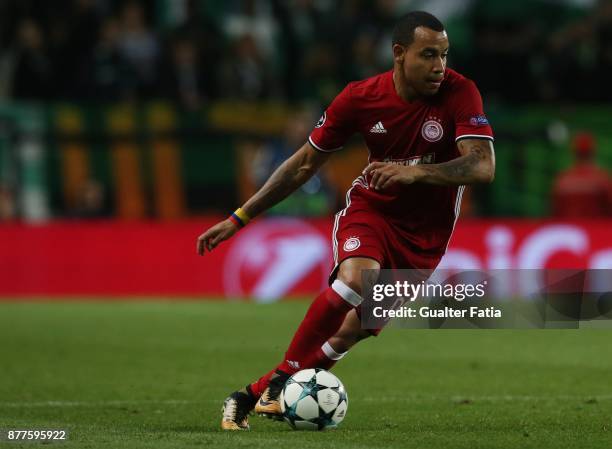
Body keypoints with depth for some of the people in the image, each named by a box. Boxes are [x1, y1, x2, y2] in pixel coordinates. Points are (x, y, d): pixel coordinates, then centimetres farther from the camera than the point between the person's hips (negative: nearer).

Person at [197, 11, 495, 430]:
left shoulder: (459, 93, -19)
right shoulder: (360, 97, -14)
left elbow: (483, 167, -28)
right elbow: (305, 164, -3)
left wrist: (415, 172, -43)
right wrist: (239, 219, -3)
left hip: (426, 230, 0)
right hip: (371, 205, 0)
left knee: (358, 328, -8)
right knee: (355, 281, -31)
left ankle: (256, 394, 6)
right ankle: (282, 377, -17)